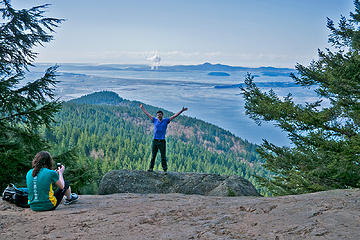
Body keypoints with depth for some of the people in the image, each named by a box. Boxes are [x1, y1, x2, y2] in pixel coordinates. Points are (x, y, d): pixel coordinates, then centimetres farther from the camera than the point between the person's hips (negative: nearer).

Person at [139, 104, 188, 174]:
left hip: (162, 141, -2)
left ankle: (165, 170, 3)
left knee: (163, 156, 0)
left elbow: (174, 116, 1)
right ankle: (151, 168, 17)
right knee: (153, 155, 8)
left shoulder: (166, 120, 4)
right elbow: (147, 114, 17)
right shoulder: (155, 120, 8)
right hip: (155, 141, 2)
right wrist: (142, 108, 24)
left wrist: (181, 110, -4)